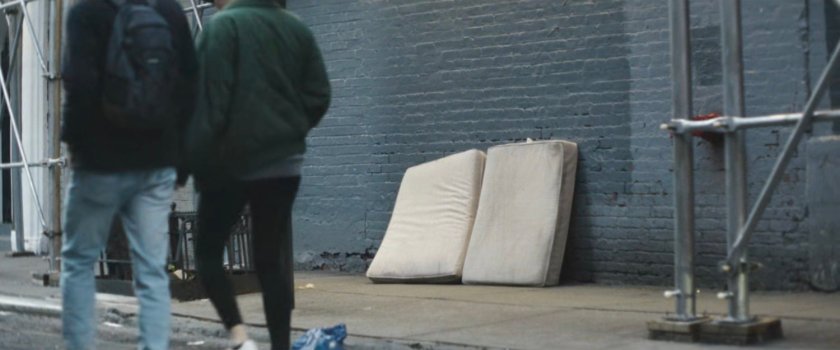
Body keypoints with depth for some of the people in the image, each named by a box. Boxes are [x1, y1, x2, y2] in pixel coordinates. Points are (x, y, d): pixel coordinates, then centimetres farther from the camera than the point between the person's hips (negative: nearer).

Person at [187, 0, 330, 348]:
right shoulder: (298, 28, 9)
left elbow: (209, 101, -13)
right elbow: (318, 96, 6)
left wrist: (197, 160, -8)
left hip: (231, 161, -5)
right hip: (284, 162, 5)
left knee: (208, 250, 9)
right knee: (274, 260, 8)